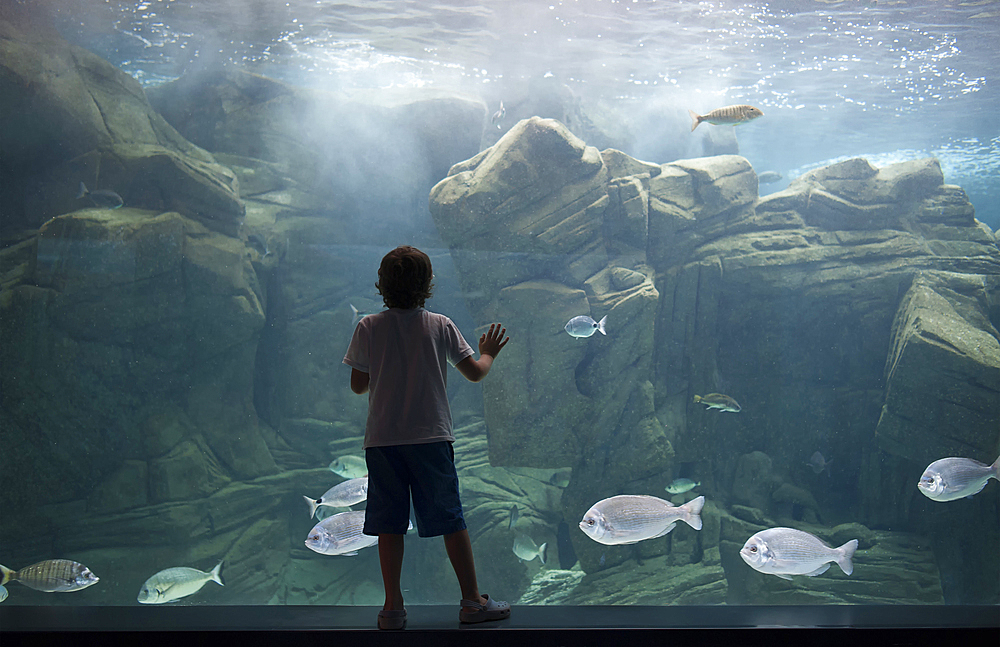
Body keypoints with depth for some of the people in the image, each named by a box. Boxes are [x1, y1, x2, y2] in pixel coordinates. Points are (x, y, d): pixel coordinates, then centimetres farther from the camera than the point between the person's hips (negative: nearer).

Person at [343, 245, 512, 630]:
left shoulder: (368, 328, -1)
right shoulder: (440, 326, -1)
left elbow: (358, 385, 5)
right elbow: (475, 373, 3)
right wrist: (488, 354, 24)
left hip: (382, 439, 1)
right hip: (431, 437, -1)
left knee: (389, 525, 6)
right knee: (450, 519, 7)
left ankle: (393, 608, 10)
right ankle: (472, 601, 13)